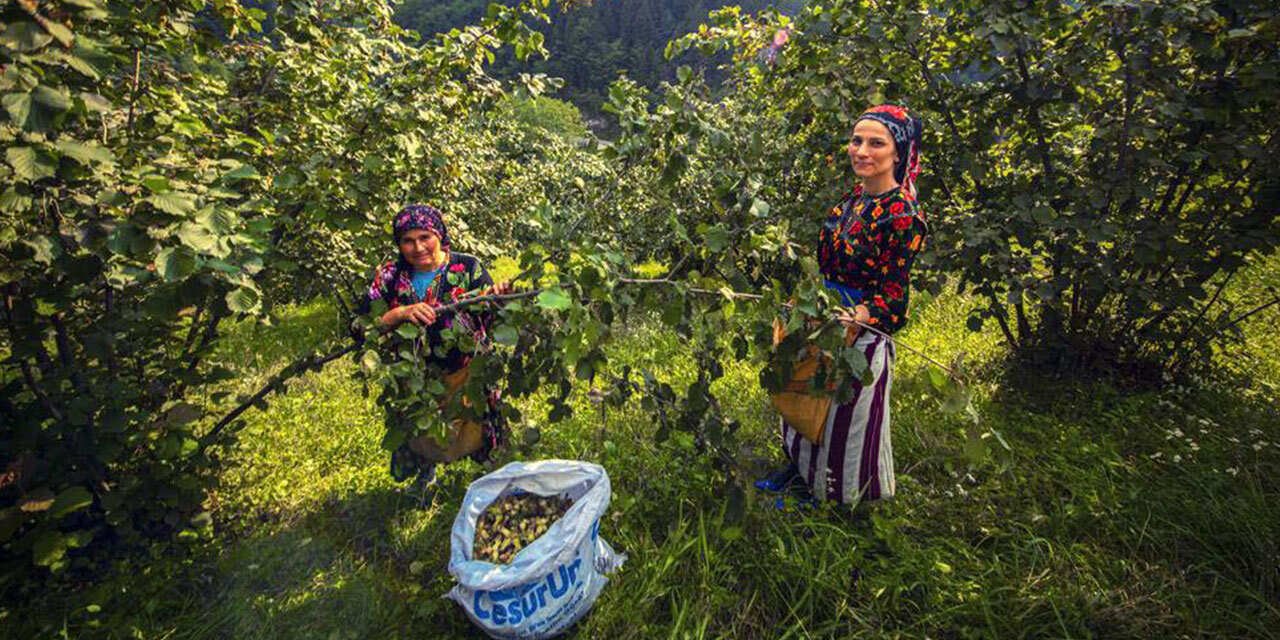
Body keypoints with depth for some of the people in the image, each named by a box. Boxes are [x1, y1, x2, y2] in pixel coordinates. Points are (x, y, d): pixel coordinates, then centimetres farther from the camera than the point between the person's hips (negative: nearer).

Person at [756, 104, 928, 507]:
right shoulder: (852, 199, 5)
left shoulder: (902, 214, -18)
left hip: (862, 335, -8)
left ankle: (842, 500, 34)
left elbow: (893, 292, -18)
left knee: (847, 418, 9)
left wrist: (857, 318, -33)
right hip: (822, 323, 8)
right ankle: (802, 473, 46)